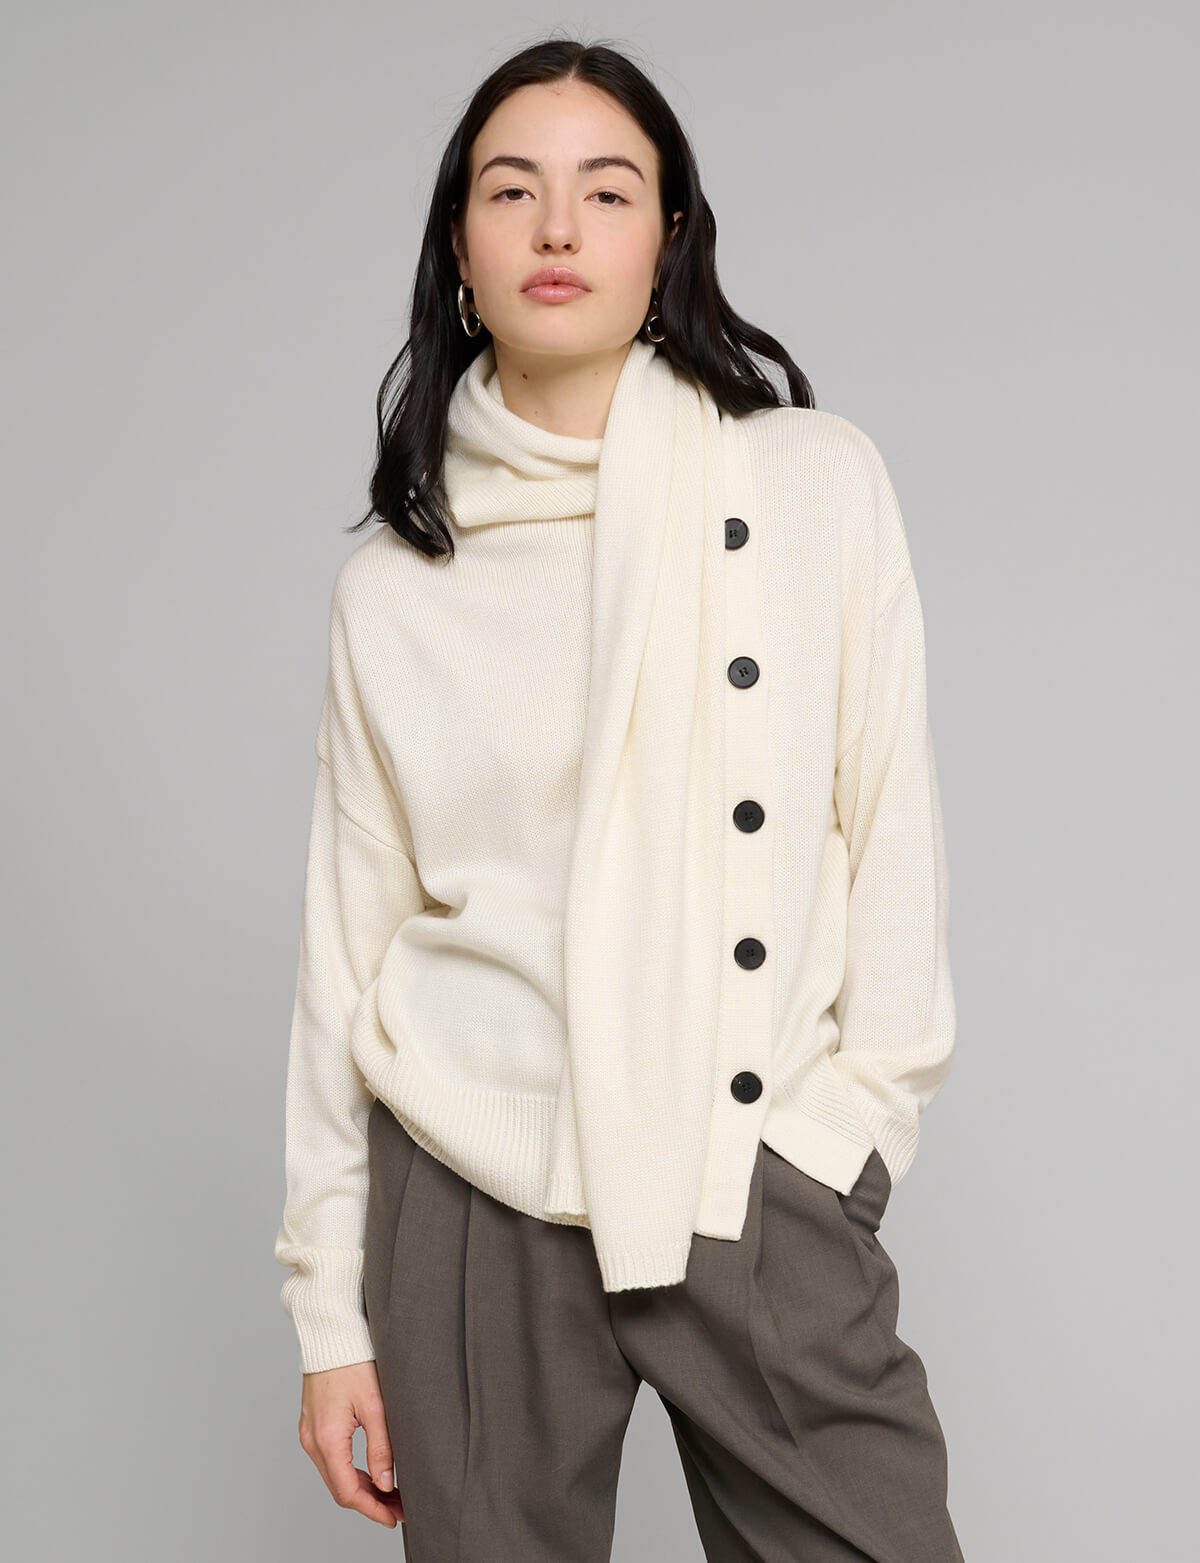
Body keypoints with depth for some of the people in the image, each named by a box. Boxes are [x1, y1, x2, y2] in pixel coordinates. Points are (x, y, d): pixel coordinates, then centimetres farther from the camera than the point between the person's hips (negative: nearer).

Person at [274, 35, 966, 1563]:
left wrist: (851, 1120, -4)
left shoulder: (819, 482, 1)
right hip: (472, 1196, 1)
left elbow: (892, 831, 3)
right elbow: (347, 938, 6)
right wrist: (331, 1306, 6)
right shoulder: (391, 580, 3)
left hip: (761, 1187, 0)